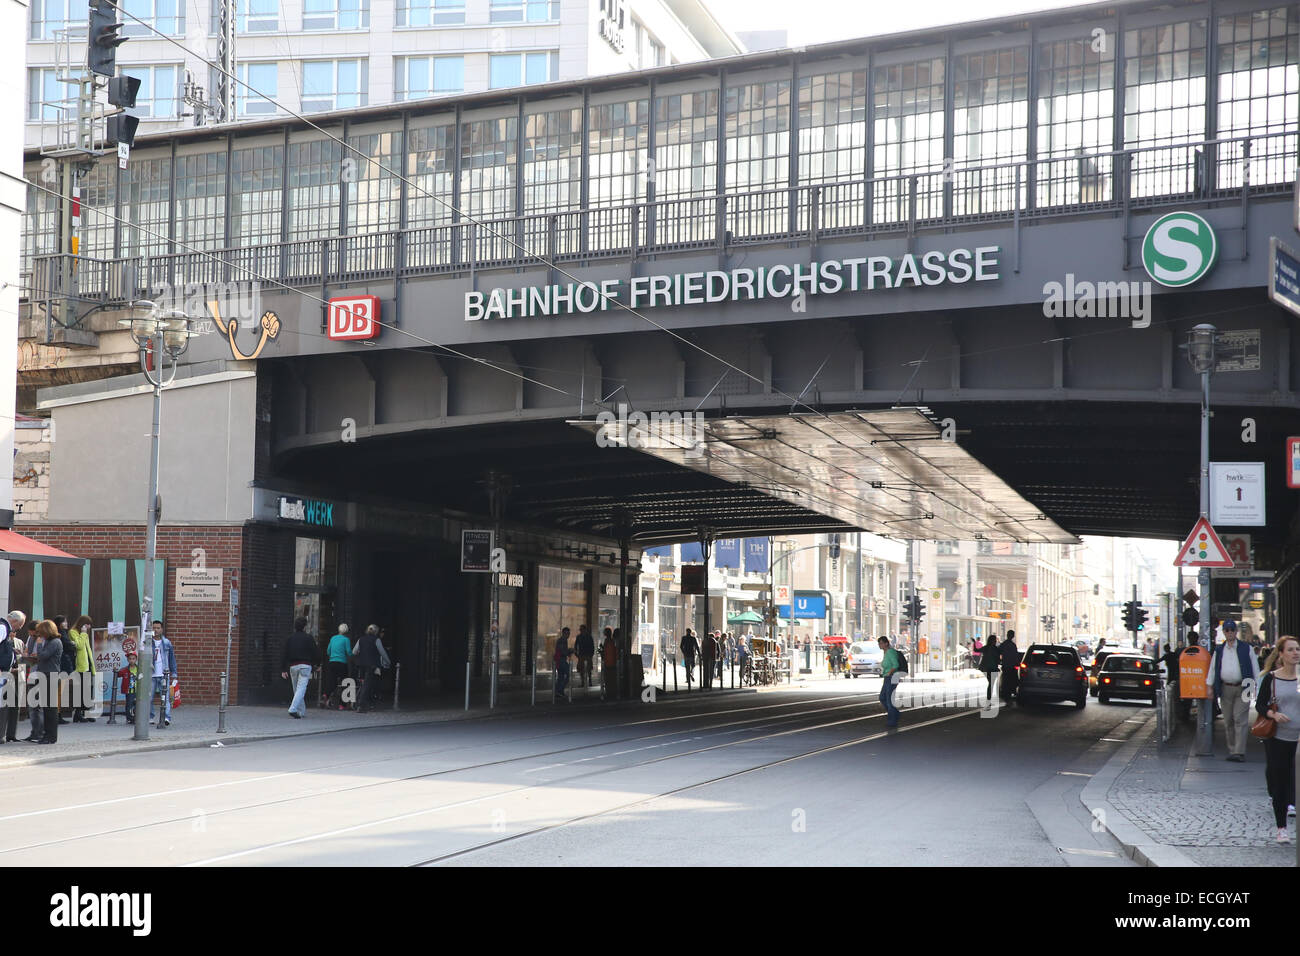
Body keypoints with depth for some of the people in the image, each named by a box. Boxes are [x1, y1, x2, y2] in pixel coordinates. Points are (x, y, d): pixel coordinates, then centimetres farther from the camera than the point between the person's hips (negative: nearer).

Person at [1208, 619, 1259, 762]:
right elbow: (1213, 668, 14)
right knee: (1228, 721, 5)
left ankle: (1239, 752, -15)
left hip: (1242, 688, -3)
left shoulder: (1246, 648, 5)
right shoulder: (1218, 651, 12)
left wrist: (1256, 685, 0)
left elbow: (1255, 667, 6)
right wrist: (1210, 686, 7)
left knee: (1240, 720, -11)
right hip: (1225, 689, 3)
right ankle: (1232, 750, 14)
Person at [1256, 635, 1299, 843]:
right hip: (1278, 738, -1)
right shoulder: (1271, 678, -1)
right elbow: (1260, 705, 2)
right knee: (1280, 782, 2)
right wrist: (1274, 714, -17)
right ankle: (1281, 827, 11)